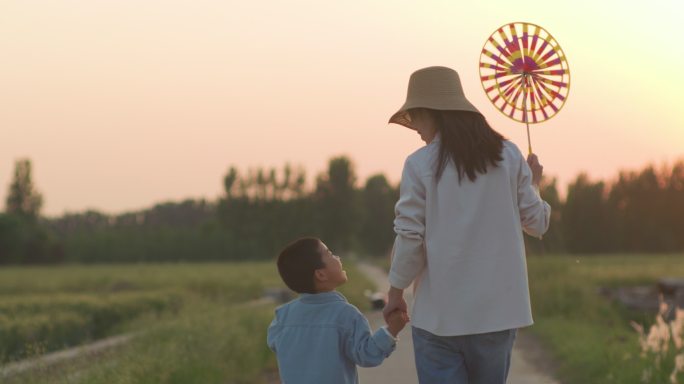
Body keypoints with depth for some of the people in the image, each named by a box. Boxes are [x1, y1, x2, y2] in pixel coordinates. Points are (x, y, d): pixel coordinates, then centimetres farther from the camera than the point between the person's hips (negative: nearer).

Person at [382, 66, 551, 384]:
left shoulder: (420, 164, -6)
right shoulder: (508, 156, 2)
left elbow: (410, 238, -8)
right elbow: (537, 223, 7)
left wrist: (395, 292, 7)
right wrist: (533, 182, 27)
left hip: (440, 315, -3)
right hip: (497, 311, 3)